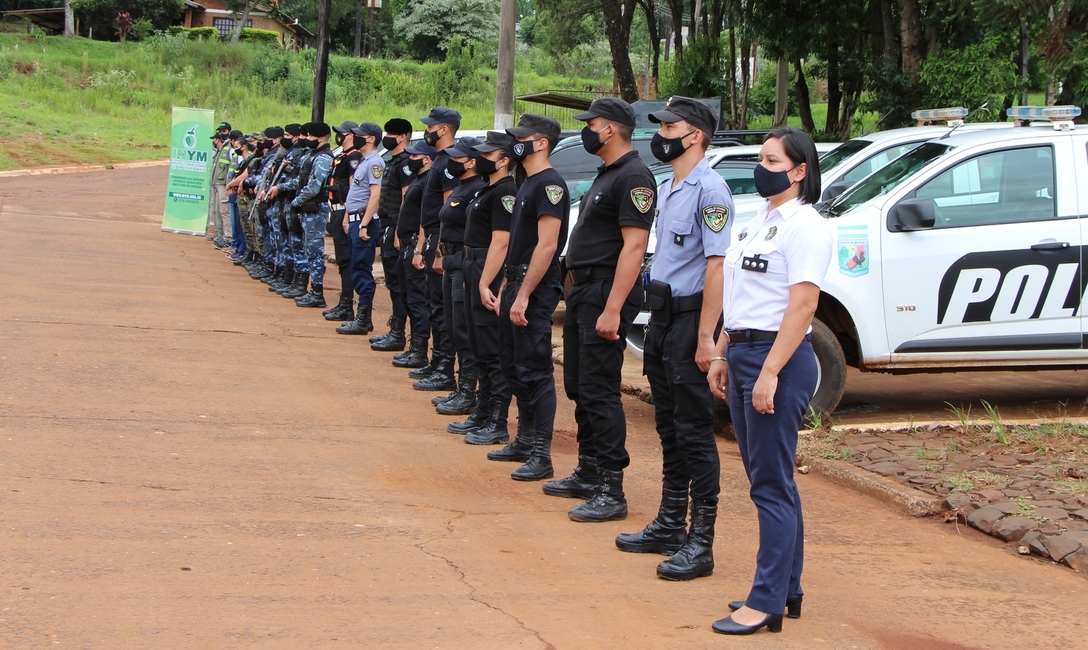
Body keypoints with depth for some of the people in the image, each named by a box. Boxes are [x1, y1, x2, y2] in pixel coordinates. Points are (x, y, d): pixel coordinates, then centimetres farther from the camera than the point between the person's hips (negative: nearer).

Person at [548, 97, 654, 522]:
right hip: (583, 290, 11)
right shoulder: (607, 174, 18)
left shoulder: (633, 177, -15)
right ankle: (588, 475, 25)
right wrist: (579, 292, 19)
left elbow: (633, 247, -22)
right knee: (579, 388, 15)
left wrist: (612, 309, -26)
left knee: (599, 392, -10)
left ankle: (611, 491, -8)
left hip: (606, 294, -11)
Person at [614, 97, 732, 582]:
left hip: (691, 318, -9)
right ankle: (669, 526, 25)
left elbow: (715, 266, -20)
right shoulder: (666, 188, 15)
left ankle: (700, 543, -1)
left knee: (695, 433, -5)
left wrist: (705, 337, -23)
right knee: (669, 428, 16)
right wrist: (658, 323, 16)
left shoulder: (709, 190, -15)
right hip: (662, 317, 9)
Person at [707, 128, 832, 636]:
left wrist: (770, 373, -23)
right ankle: (787, 589, 20)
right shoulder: (757, 222, 17)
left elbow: (801, 307, -19)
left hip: (779, 356, -9)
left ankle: (767, 603, -5)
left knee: (772, 484, -7)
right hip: (742, 352, 9)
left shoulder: (805, 226, -12)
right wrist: (721, 354, 15)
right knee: (764, 477, 12)